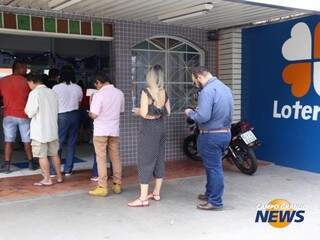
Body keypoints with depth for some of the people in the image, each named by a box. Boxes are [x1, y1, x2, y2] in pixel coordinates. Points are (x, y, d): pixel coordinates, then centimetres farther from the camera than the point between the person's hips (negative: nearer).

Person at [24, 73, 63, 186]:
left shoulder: (34, 93, -13)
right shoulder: (52, 92, 8)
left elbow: (31, 112, -16)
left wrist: (26, 110, 5)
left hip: (40, 130, -7)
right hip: (53, 129, 7)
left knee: (42, 155, 2)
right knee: (54, 154, 15)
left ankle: (47, 179, 6)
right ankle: (59, 176, 22)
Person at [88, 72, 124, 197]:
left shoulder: (99, 94, -15)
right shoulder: (119, 93, 3)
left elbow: (94, 115, -17)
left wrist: (90, 113, 5)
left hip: (100, 131, -5)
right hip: (114, 130, 5)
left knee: (101, 159, 1)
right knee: (115, 157, 12)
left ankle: (102, 187, 3)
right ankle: (117, 185, 19)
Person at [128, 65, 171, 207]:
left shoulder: (146, 91, -14)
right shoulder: (164, 92, 6)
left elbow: (144, 113, -18)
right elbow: (167, 111, 11)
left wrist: (136, 111, 2)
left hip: (149, 130, -7)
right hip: (161, 128, 7)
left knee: (145, 162, -4)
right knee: (159, 160, 14)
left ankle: (143, 199, -2)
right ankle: (156, 193, 24)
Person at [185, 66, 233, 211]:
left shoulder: (207, 91, -20)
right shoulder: (225, 87, 10)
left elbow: (202, 117, -27)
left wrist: (190, 113, -7)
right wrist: (196, 111, 16)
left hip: (211, 136, -9)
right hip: (225, 133, 9)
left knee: (213, 168, 1)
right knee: (214, 166, 21)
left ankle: (215, 202, 11)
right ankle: (210, 193, 34)